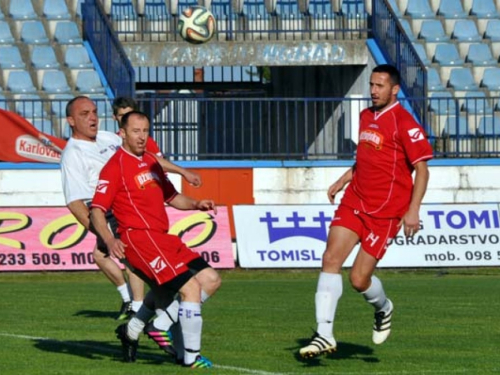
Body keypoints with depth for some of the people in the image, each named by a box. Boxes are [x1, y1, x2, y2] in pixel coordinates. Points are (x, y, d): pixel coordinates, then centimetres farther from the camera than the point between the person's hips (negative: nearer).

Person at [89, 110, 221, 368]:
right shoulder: (115, 167, -7)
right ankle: (191, 358, -7)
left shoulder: (151, 162, 20)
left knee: (211, 280, 6)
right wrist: (110, 240, -29)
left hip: (163, 238, 9)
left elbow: (171, 197, 30)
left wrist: (196, 204, 10)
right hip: (139, 239, -9)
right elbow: (97, 211, -13)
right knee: (191, 287, -17)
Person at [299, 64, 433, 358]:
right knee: (331, 259, -11)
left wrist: (413, 210, -21)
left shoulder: (404, 123, -12)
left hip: (385, 212, -7)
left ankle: (383, 309, 29)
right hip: (354, 202, 7)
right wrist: (344, 179, 18)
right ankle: (324, 335, -11)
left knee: (359, 279, -6)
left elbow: (422, 169, -13)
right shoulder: (366, 116, 12)